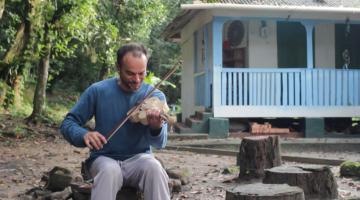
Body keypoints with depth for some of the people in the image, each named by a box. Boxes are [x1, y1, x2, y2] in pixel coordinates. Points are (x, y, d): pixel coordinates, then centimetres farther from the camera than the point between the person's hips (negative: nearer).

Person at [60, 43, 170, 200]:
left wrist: (157, 127, -35)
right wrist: (84, 135, -23)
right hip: (105, 159, -1)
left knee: (154, 167, -33)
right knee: (110, 170, -37)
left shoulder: (155, 96, -3)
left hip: (139, 158, 1)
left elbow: (160, 143, -10)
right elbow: (68, 123, 0)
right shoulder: (98, 91, -4)